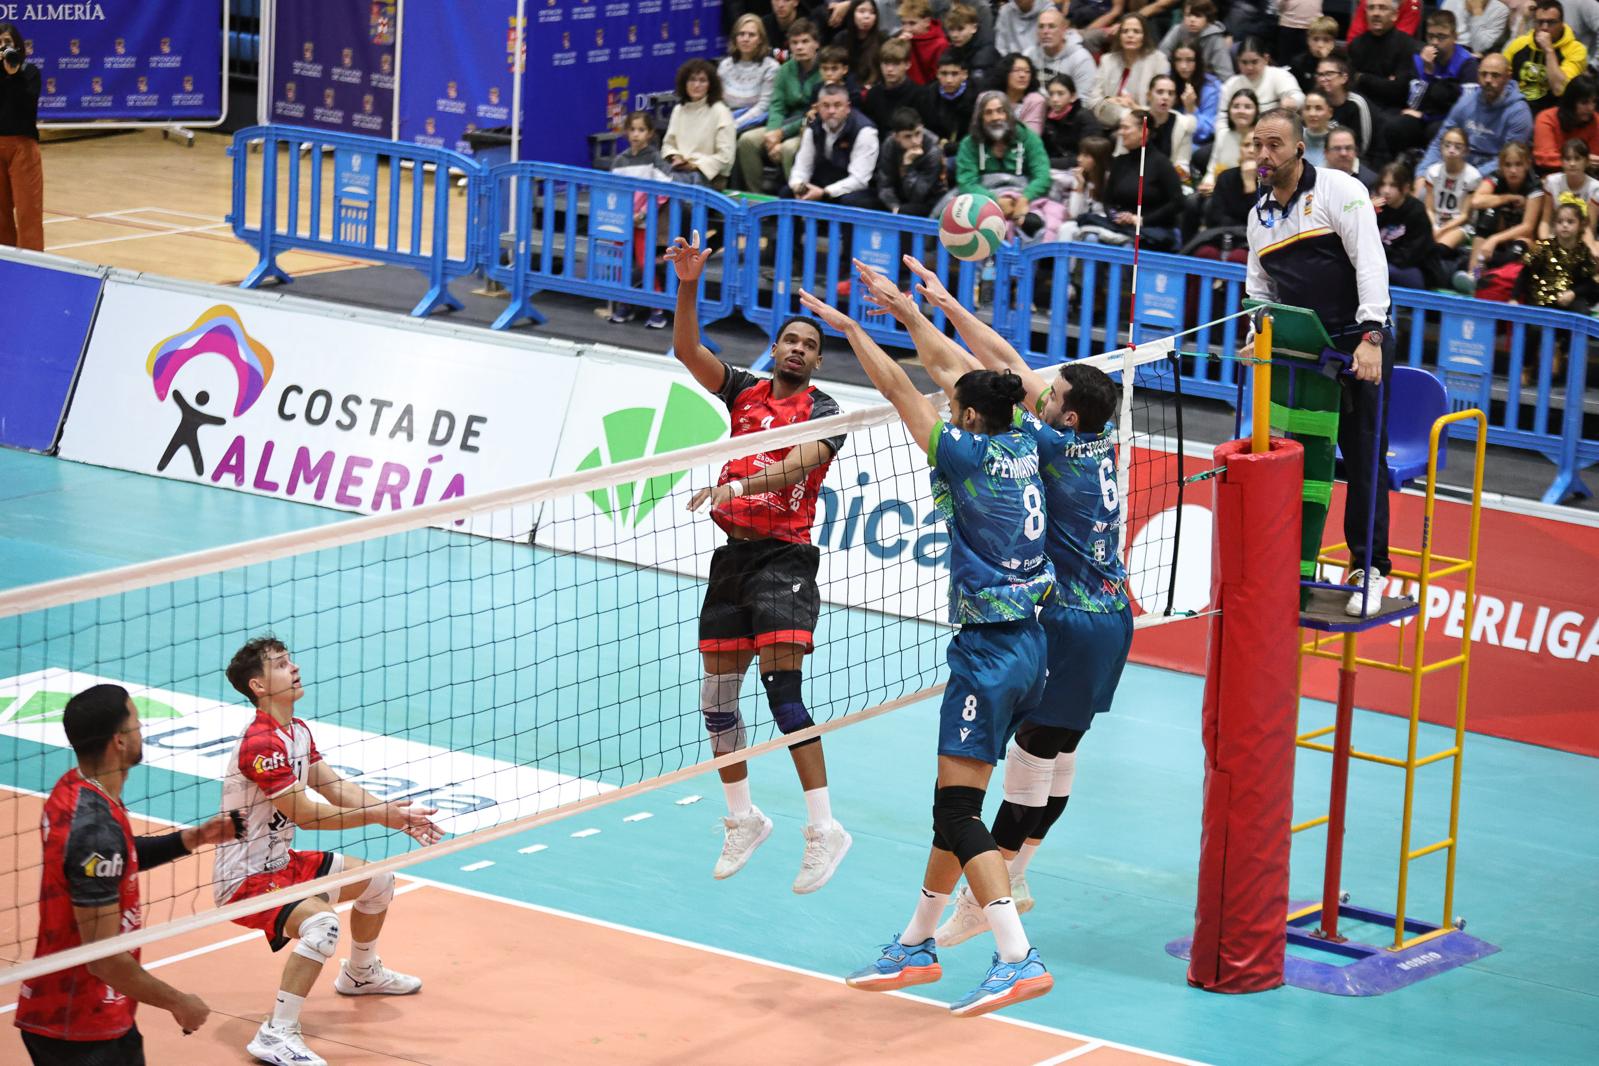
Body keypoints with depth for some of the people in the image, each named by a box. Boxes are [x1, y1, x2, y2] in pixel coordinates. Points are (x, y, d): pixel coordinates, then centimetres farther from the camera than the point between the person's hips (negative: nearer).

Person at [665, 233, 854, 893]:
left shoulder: (822, 411, -2)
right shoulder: (745, 391, 11)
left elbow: (798, 464, -20)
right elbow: (687, 350, 2)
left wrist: (739, 484, -36)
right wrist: (688, 286, -12)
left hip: (783, 557, -6)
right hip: (732, 554, 6)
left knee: (782, 691, -17)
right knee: (717, 697, 7)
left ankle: (824, 830, -14)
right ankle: (743, 820, 24)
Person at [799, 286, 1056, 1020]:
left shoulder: (969, 454, -13)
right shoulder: (1020, 447, 6)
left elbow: (897, 387, -7)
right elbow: (957, 376, 19)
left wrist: (847, 325, 4)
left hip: (991, 651, -9)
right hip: (1027, 647, 9)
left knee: (959, 812, -9)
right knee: (955, 804, 16)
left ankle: (1018, 959, -17)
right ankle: (917, 945, 26)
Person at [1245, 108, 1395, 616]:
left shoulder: (1339, 190, -7)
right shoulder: (1260, 214, 13)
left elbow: (1370, 263, -16)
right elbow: (1260, 288, 22)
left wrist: (1371, 336, -26)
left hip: (1359, 346, -5)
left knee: (1364, 457, -5)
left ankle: (1368, 570, 2)